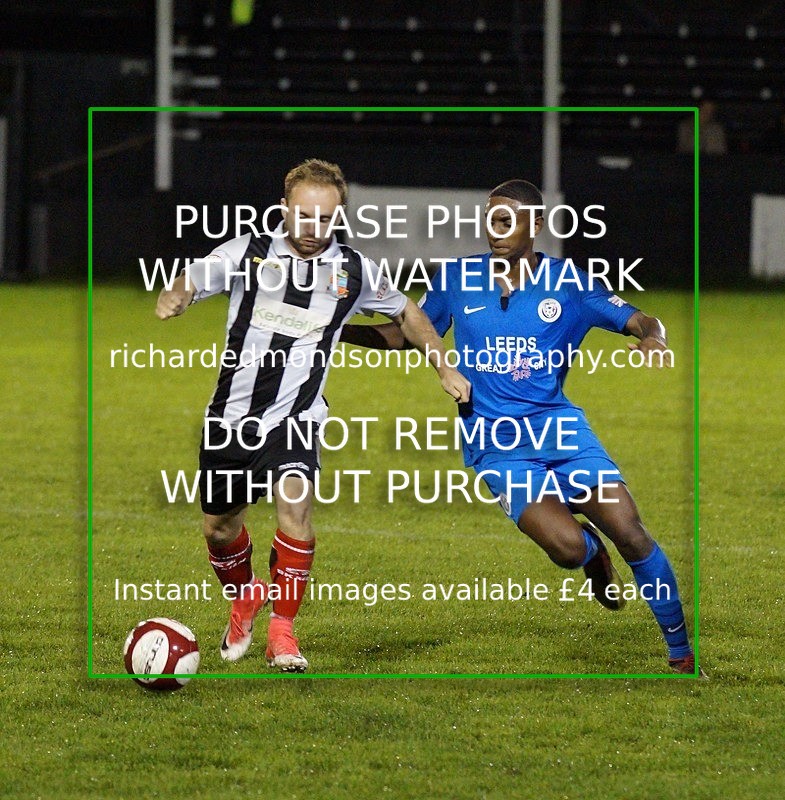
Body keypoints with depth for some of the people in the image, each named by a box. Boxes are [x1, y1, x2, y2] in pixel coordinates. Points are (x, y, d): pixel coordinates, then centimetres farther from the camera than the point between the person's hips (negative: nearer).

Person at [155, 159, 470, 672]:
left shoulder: (354, 271, 3)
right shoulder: (248, 253, -1)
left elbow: (406, 313, 20)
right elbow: (190, 283, -5)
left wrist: (445, 367, 18)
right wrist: (174, 299, -29)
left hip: (295, 417, -2)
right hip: (232, 414, 2)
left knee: (294, 500, -27)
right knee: (220, 528, 12)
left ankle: (283, 630, -16)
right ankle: (245, 598, 45)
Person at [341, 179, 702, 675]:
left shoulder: (569, 284, 1)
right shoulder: (457, 279, 5)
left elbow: (642, 323, 2)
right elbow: (406, 334, 15)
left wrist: (652, 339, -22)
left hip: (557, 425, 1)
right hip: (493, 441, -1)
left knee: (629, 532, -14)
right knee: (567, 546, -23)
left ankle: (682, 654, 3)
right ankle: (592, 553, 17)